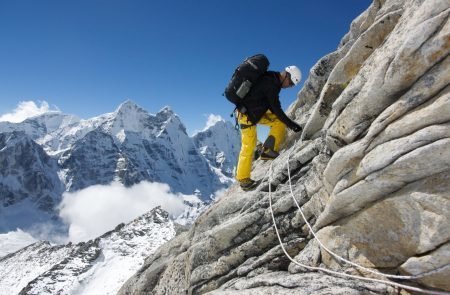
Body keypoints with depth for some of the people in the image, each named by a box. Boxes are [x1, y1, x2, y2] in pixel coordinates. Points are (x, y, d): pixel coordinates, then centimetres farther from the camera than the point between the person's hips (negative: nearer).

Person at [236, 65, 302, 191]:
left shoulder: (272, 80, 7)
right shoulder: (271, 83, -22)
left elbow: (273, 107, 14)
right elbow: (276, 109, -22)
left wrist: (288, 122, 12)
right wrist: (291, 124, -15)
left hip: (257, 112, 9)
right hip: (247, 115, -9)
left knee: (279, 122, 0)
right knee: (248, 147, -5)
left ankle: (269, 151, 1)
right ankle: (243, 180, 7)